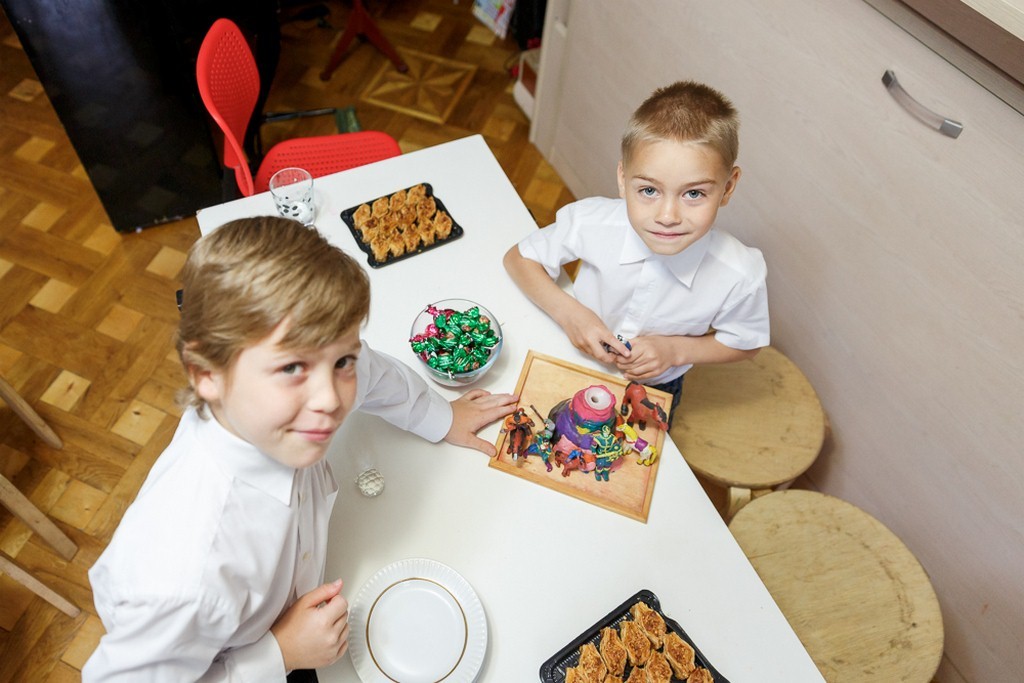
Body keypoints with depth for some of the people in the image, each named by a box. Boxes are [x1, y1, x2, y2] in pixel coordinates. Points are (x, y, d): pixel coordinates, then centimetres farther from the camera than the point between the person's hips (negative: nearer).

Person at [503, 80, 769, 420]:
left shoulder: (741, 275, -32)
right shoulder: (591, 222, -33)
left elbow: (744, 344, -10)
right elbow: (519, 258, -15)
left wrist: (676, 350, -26)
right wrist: (568, 312, -31)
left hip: (653, 392, 0)